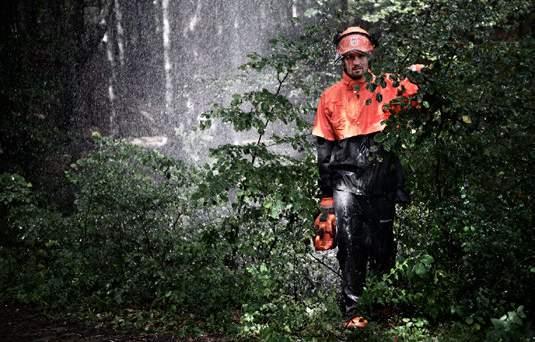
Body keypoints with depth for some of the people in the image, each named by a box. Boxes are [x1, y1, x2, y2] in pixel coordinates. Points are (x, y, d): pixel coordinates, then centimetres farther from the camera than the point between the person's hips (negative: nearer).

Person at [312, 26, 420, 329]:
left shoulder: (389, 87, 7)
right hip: (346, 178, 0)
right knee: (350, 246, -5)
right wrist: (326, 194, 8)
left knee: (383, 243, 7)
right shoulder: (330, 98, 10)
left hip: (383, 178, 0)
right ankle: (353, 310, 0)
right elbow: (324, 148, 11)